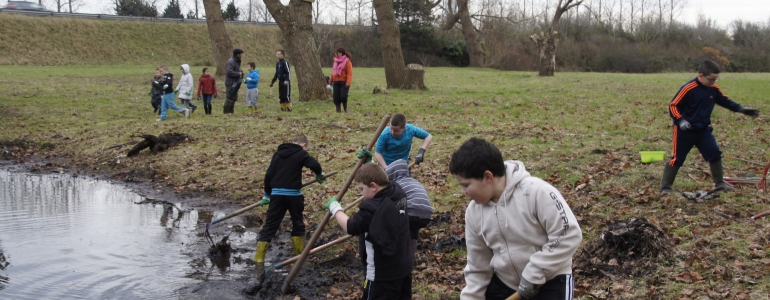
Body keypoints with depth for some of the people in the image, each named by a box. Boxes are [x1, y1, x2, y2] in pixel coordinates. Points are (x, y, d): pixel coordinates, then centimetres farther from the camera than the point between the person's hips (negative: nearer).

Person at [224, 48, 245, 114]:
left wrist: (240, 72, 6)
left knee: (234, 98, 16)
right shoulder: (231, 62, -16)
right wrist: (238, 73, -17)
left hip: (235, 84, 10)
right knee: (229, 99, -8)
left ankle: (231, 112, 23)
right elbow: (229, 72, -26)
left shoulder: (236, 61, 16)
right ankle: (227, 112, -5)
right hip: (231, 84, -10)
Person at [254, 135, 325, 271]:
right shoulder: (301, 153, 0)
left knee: (269, 226, 4)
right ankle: (300, 254, 26)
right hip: (293, 194, -4)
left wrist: (267, 194, 24)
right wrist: (319, 174, 6)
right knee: (298, 224, 16)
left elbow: (268, 175, 15)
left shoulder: (278, 153, 15)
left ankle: (259, 259, -1)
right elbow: (314, 165, -17)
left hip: (276, 194, 4)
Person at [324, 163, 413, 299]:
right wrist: (369, 167, 20)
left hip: (383, 273, -9)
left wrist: (335, 208, -8)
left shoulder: (372, 209, -27)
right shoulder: (398, 194, -2)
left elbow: (350, 227, -20)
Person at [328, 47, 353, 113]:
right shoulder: (336, 61, 13)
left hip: (344, 82, -6)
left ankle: (345, 109, 10)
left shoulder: (347, 62, -7)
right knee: (336, 97, 2)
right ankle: (338, 110, 12)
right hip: (336, 82, 6)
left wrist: (348, 83, -21)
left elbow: (349, 73, -12)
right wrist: (331, 80, 20)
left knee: (343, 96, -14)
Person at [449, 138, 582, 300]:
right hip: (504, 282, 6)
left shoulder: (536, 192, -23)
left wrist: (534, 273, -22)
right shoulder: (474, 212, -5)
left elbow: (569, 235, -22)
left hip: (549, 282, -5)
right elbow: (478, 268, 3)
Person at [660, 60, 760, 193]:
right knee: (677, 158, -1)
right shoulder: (688, 89, -20)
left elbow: (725, 101, 15)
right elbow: (673, 106, -17)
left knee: (715, 154, 4)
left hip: (704, 130, 6)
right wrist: (680, 120, -30)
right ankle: (665, 186, 8)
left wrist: (741, 109, 5)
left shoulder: (714, 88, 0)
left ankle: (719, 182, 19)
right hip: (685, 131, -6)